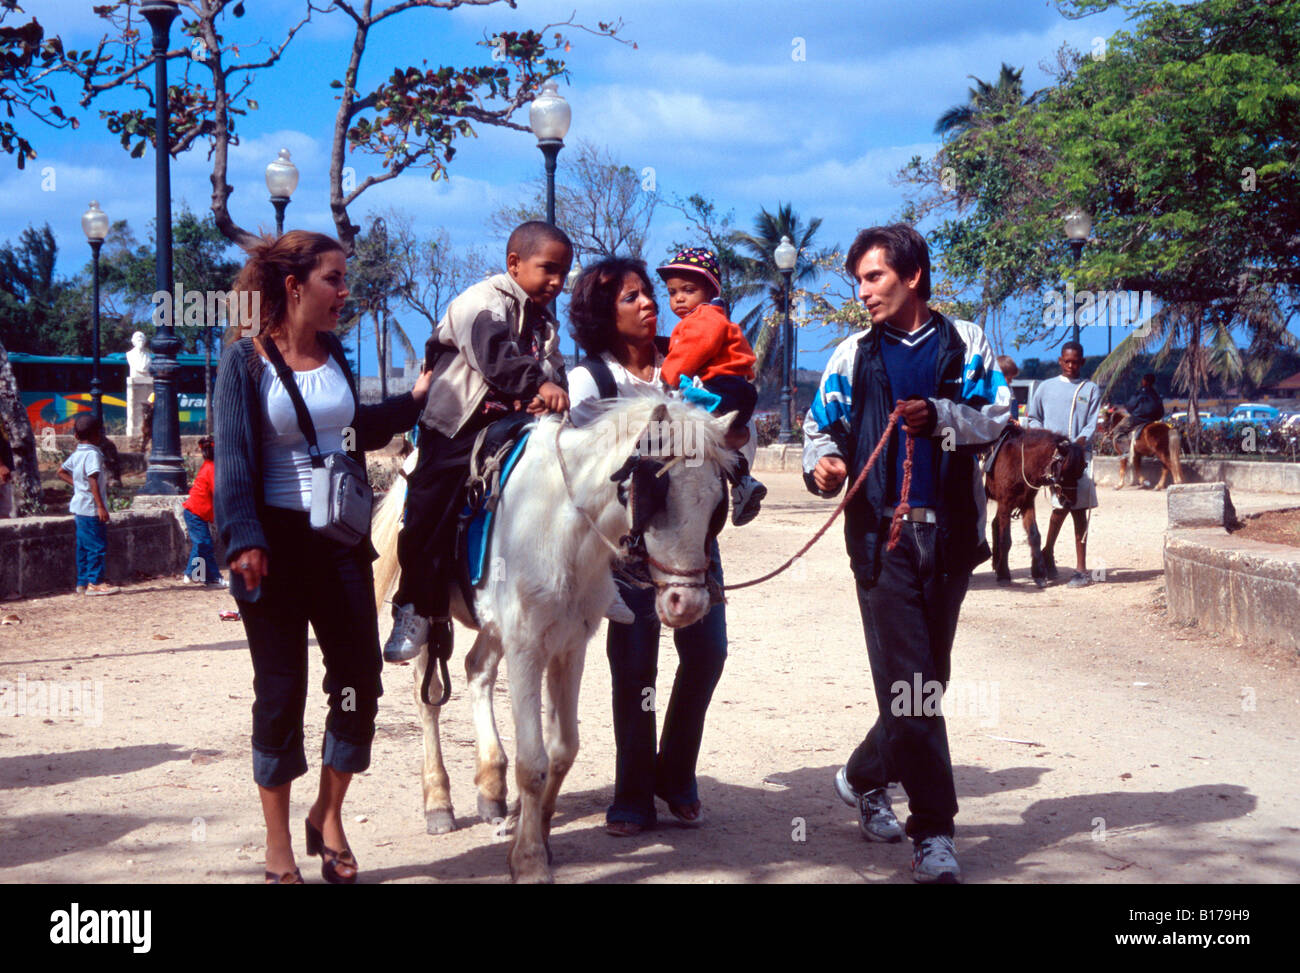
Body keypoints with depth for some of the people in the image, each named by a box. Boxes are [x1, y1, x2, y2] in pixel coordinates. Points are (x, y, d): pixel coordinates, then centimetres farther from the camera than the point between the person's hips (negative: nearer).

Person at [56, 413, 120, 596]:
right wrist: (101, 506, -23)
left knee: (84, 546, 13)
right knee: (97, 545, -5)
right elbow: (93, 481, -23)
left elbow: (61, 472, 22)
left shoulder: (76, 454, 11)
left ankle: (82, 582, 17)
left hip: (79, 507, 9)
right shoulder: (93, 454, -16)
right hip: (91, 508, -9)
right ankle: (95, 582, -5)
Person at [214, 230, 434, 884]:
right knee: (281, 690, 1)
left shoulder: (333, 354, 9)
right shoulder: (247, 360, -8)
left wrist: (414, 401, 20)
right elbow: (233, 458, -15)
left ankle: (328, 818, 23)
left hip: (340, 536, 5)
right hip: (276, 541, -5)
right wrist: (244, 540, -25)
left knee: (359, 682, 3)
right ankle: (279, 850, 15)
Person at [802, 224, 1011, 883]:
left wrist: (939, 416, -17)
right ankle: (933, 831, -9)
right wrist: (822, 463, -11)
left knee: (928, 675, 10)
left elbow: (997, 414, 0)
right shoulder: (853, 356, 11)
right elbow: (820, 427, 11)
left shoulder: (965, 344, 8)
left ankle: (865, 778, 34)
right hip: (882, 533, -1)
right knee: (909, 679, -11)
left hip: (950, 532, 1)